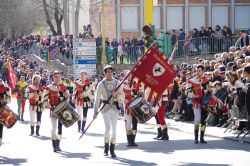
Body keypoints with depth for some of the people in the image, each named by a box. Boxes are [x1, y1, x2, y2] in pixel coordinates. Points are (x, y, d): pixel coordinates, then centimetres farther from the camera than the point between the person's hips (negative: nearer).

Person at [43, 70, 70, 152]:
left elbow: (67, 97, 12)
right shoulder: (49, 88, -1)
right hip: (53, 110, -3)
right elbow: (45, 99, -2)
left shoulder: (64, 87, 7)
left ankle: (58, 144, 18)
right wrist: (47, 105, -17)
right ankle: (54, 146, -6)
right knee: (54, 128, -8)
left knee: (60, 127, 8)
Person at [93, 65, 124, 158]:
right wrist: (95, 111, -8)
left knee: (114, 128, -2)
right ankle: (106, 149, 4)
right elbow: (97, 98, -2)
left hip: (115, 108, 2)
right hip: (105, 108, -2)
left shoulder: (117, 83, 6)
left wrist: (116, 95, -15)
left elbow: (122, 96, 7)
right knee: (108, 127, -13)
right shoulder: (101, 84, 0)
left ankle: (112, 150, 7)